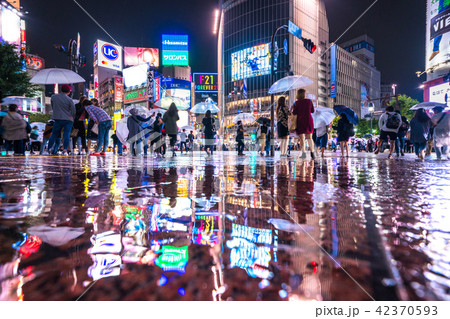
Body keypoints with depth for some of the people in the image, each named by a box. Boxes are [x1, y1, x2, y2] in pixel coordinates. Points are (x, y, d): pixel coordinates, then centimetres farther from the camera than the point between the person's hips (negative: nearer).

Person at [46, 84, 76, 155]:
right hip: (68, 120, -2)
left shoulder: (53, 97, 6)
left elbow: (52, 107, 18)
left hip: (58, 119, 2)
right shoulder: (69, 100, -5)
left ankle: (49, 149, 9)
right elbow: (74, 111, -3)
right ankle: (65, 150, -9)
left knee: (54, 135, 11)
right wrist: (72, 119, 13)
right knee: (67, 135, 0)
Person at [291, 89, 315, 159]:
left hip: (300, 121, -2)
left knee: (301, 138, 5)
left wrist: (293, 108, 13)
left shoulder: (297, 103, -6)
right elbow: (312, 111, 10)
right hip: (308, 121, 2)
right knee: (309, 137, 7)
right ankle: (312, 152, -8)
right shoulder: (309, 101, 1)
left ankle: (303, 153, -3)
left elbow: (294, 113, -5)